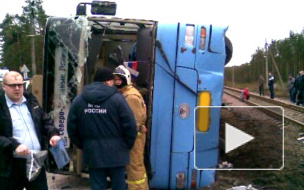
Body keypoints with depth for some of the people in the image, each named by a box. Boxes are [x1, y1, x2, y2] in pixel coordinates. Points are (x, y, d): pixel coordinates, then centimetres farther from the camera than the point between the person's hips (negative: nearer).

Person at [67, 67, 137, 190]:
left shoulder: (78, 100, 2)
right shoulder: (117, 98, -10)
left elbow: (72, 129, 5)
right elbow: (130, 126, -11)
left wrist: (83, 145, 17)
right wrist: (127, 145, 5)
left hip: (92, 153, 3)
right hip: (115, 153, -3)